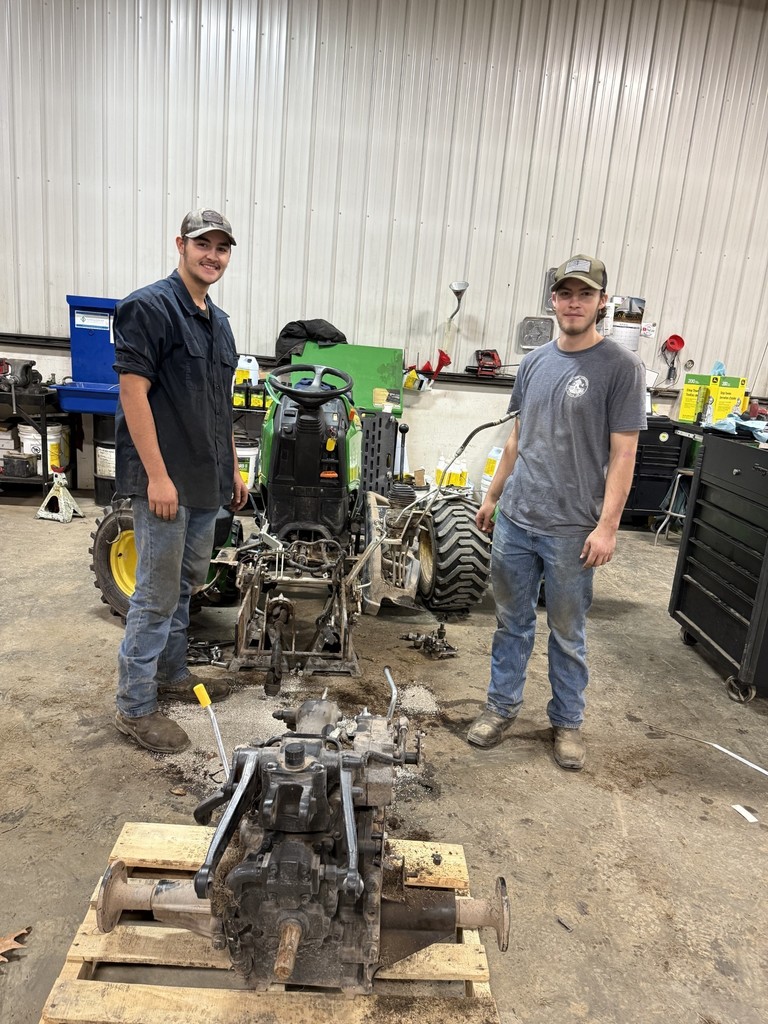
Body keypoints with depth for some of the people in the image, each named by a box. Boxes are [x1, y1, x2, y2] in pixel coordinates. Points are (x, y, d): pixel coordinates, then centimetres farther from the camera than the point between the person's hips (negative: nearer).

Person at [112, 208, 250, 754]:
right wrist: (157, 475, -21)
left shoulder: (219, 321, 15)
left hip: (207, 481, 9)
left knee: (186, 583, 18)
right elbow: (133, 391, -17)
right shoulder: (149, 307, -10)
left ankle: (172, 674, 35)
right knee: (157, 595, -1)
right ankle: (135, 707, 13)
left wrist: (233, 468, 18)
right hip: (165, 479, -8)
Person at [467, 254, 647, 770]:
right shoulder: (535, 361, 9)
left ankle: (568, 721, 29)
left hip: (572, 529, -4)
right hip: (515, 519, 5)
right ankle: (503, 707, 31)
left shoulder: (620, 366, -7)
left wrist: (607, 525, -15)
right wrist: (493, 496, 17)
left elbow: (623, 453, -10)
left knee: (568, 634, 10)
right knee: (512, 622, 15)